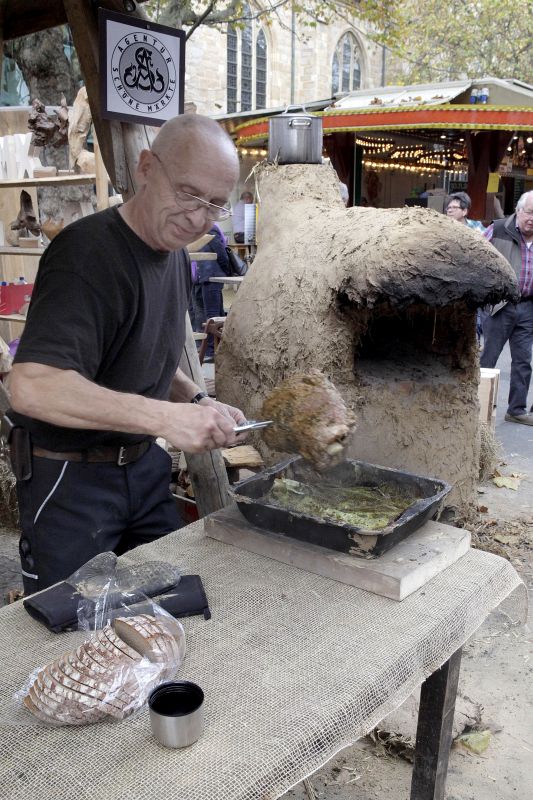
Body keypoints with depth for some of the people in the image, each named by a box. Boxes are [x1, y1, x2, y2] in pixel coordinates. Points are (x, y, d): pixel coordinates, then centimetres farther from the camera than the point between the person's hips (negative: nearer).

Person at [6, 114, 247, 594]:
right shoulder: (87, 253, -23)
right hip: (69, 477, -8)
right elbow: (32, 388, -34)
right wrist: (166, 417, -37)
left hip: (143, 464, 8)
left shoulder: (176, 256, 6)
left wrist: (198, 404, -1)